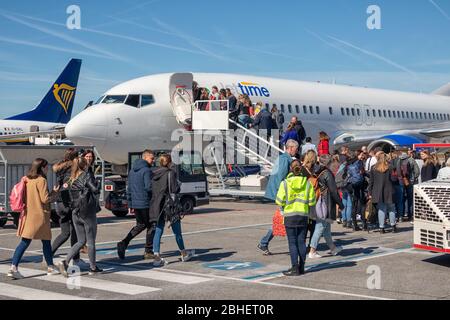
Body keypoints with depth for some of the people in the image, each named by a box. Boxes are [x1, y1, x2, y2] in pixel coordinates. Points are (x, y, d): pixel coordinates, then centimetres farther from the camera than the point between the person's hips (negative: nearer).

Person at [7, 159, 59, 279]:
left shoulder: (27, 180, 10)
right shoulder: (41, 180, -12)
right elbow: (45, 199, -15)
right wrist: (55, 192, 0)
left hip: (28, 214, 7)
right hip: (39, 215, -7)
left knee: (24, 242, 4)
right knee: (46, 241, 9)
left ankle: (14, 267, -8)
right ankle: (51, 267, 20)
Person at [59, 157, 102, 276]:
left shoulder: (71, 180, 9)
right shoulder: (85, 176, -10)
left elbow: (72, 197, 11)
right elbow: (95, 190, -19)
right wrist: (96, 190, 1)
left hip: (75, 213, 6)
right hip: (88, 213, -6)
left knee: (81, 241, 13)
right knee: (91, 241, 7)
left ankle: (65, 262, -4)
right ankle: (93, 267, 15)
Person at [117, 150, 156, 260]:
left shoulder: (132, 171, 14)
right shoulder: (146, 171, -13)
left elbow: (129, 189, 16)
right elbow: (149, 187, -23)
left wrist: (130, 204, 19)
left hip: (135, 204, 8)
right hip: (145, 204, -8)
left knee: (140, 225, 21)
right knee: (151, 226, 6)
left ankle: (124, 243, 5)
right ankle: (148, 252, 9)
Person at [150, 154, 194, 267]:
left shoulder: (154, 174, 8)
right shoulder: (170, 173, -9)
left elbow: (151, 190, 9)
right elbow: (175, 189, -14)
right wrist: (177, 184, 5)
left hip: (157, 206, 5)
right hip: (170, 205, -5)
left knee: (158, 232, 4)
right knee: (177, 231, 10)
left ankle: (157, 257, -5)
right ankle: (184, 254, 26)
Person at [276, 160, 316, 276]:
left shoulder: (285, 183, -9)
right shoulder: (307, 183, -2)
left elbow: (279, 201, -9)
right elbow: (312, 201, 0)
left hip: (290, 215, -3)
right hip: (303, 215, 3)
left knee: (292, 242, 0)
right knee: (301, 241, 10)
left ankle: (295, 268, -3)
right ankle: (301, 267, 15)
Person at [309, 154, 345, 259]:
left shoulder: (315, 172, 5)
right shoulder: (327, 173, -15)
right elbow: (333, 190, -13)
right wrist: (340, 203, -4)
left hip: (316, 202, 8)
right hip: (325, 203, -8)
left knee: (326, 226, 19)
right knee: (321, 227, -3)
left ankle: (332, 248, 32)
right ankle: (312, 252, -2)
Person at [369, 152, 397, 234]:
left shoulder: (374, 169, 1)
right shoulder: (390, 168, -4)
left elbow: (371, 181, 4)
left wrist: (370, 192, 9)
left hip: (378, 192, 1)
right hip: (388, 191, -1)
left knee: (381, 209, 6)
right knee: (391, 208, 12)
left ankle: (381, 227, 3)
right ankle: (393, 225, 12)